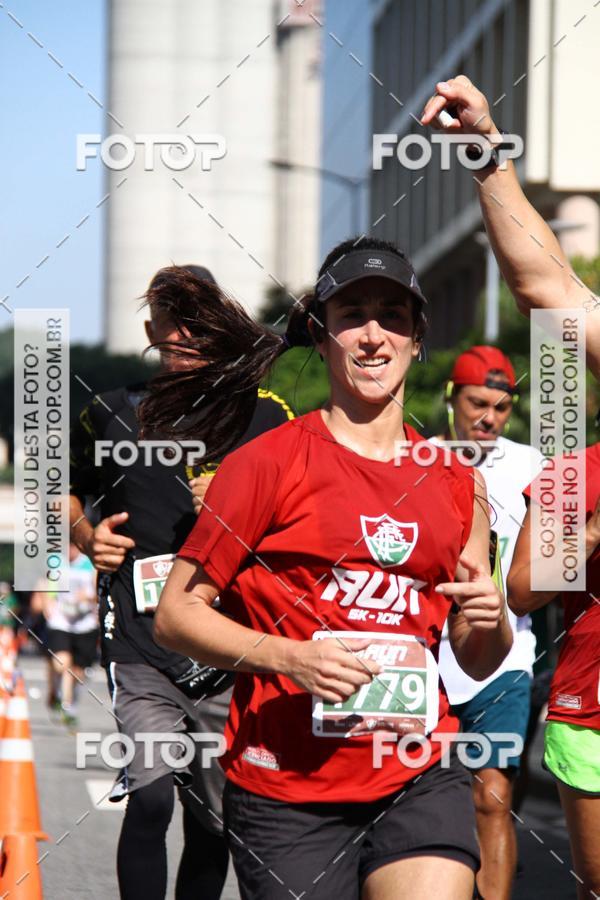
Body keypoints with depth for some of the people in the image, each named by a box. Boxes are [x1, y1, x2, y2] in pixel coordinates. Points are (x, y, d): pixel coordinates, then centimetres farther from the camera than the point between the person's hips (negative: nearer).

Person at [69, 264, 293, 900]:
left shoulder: (262, 416, 5)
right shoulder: (114, 413, 7)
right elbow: (63, 487, 24)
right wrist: (87, 537, 4)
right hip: (141, 647, -1)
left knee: (213, 822, 9)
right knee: (150, 797, -19)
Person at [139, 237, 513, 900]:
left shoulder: (456, 482, 13)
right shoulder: (267, 462, -1)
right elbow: (174, 615, -3)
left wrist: (491, 617, -3)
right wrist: (290, 657, -17)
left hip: (419, 778, 3)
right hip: (285, 790, -3)